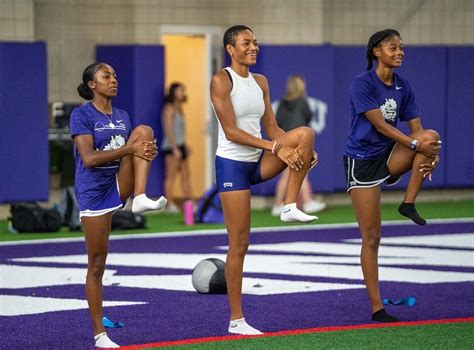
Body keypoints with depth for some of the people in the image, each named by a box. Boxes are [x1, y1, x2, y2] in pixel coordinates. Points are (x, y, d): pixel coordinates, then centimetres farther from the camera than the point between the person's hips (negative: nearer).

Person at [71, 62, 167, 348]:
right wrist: (130, 148, -24)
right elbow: (89, 158, -17)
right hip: (94, 190, -5)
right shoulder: (82, 114, -6)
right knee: (97, 264, -2)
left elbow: (136, 149, 16)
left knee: (144, 130, -14)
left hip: (121, 184, 5)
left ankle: (141, 198, -28)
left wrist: (147, 152, -9)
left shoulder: (123, 117, 13)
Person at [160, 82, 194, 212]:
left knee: (186, 175, 9)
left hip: (180, 146, 9)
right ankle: (170, 204, -6)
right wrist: (175, 148, -19)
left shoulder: (179, 108, 16)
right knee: (171, 176, -7)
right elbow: (169, 130, -15)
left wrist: (184, 146, 14)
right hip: (171, 147, -9)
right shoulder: (169, 108, -10)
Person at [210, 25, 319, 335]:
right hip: (232, 164, -6)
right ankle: (236, 320, 3)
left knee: (305, 133, -18)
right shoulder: (221, 81, -10)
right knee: (239, 244, -6)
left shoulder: (260, 82, 11)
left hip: (258, 163, 6)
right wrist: (276, 148, -23)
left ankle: (290, 206, -12)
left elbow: (271, 128, 11)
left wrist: (301, 149, -7)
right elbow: (231, 131, -17)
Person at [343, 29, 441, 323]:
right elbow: (379, 124, -21)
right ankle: (376, 308, 1)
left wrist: (431, 154, -17)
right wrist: (415, 144, -28)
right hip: (362, 160, -6)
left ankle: (409, 204, -13)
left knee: (431, 136, -24)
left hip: (391, 156, 6)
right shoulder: (362, 83, -13)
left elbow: (415, 128, 1)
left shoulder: (403, 86, 5)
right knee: (372, 237, -5)